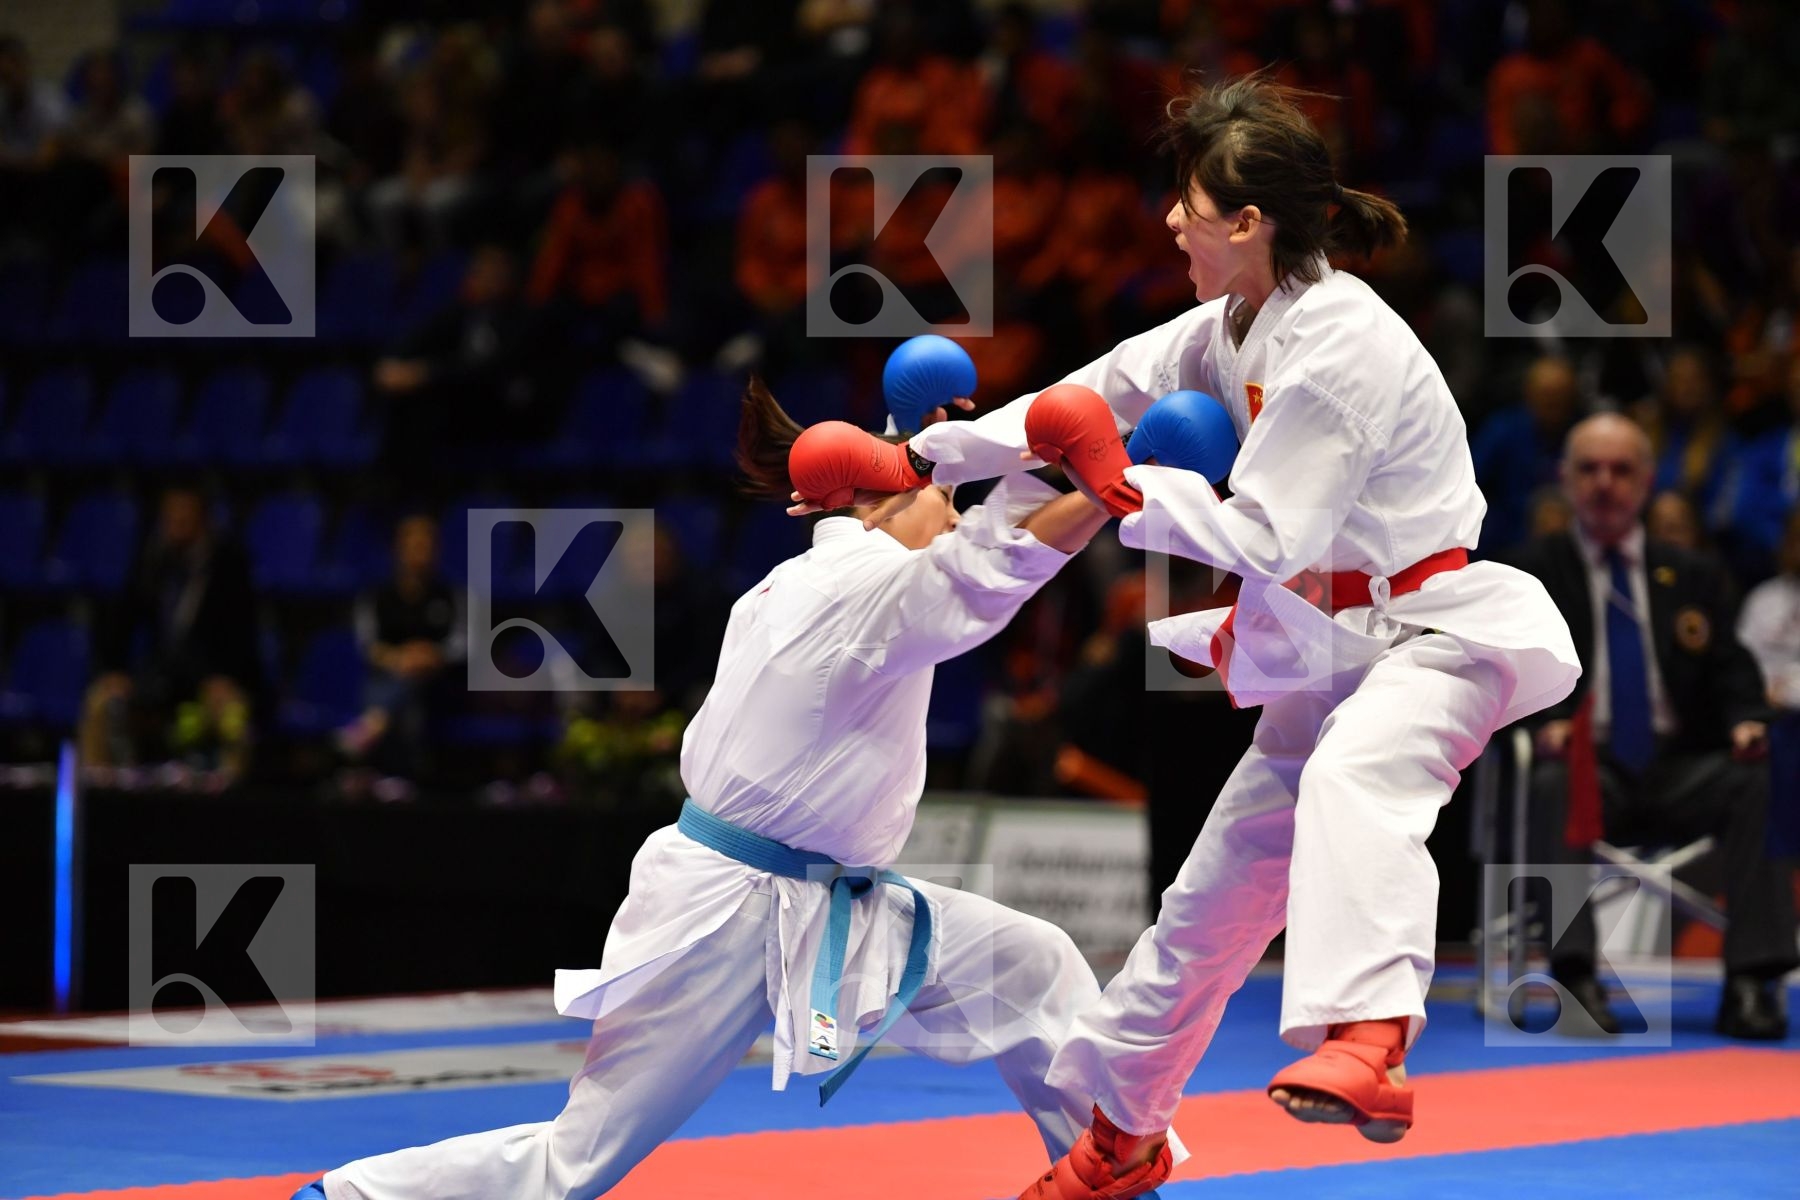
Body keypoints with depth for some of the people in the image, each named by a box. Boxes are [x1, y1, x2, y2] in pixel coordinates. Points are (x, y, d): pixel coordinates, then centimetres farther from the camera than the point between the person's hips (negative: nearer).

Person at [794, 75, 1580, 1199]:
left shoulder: (1339, 344, -23)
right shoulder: (1235, 326, 6)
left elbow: (1265, 538, -23)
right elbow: (1103, 394, 13)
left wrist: (1124, 486, -17)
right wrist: (924, 458, 13)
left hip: (1434, 635, -10)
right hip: (1328, 657, 10)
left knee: (1351, 779, -42)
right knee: (1216, 895, 18)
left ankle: (1364, 1041, -63)